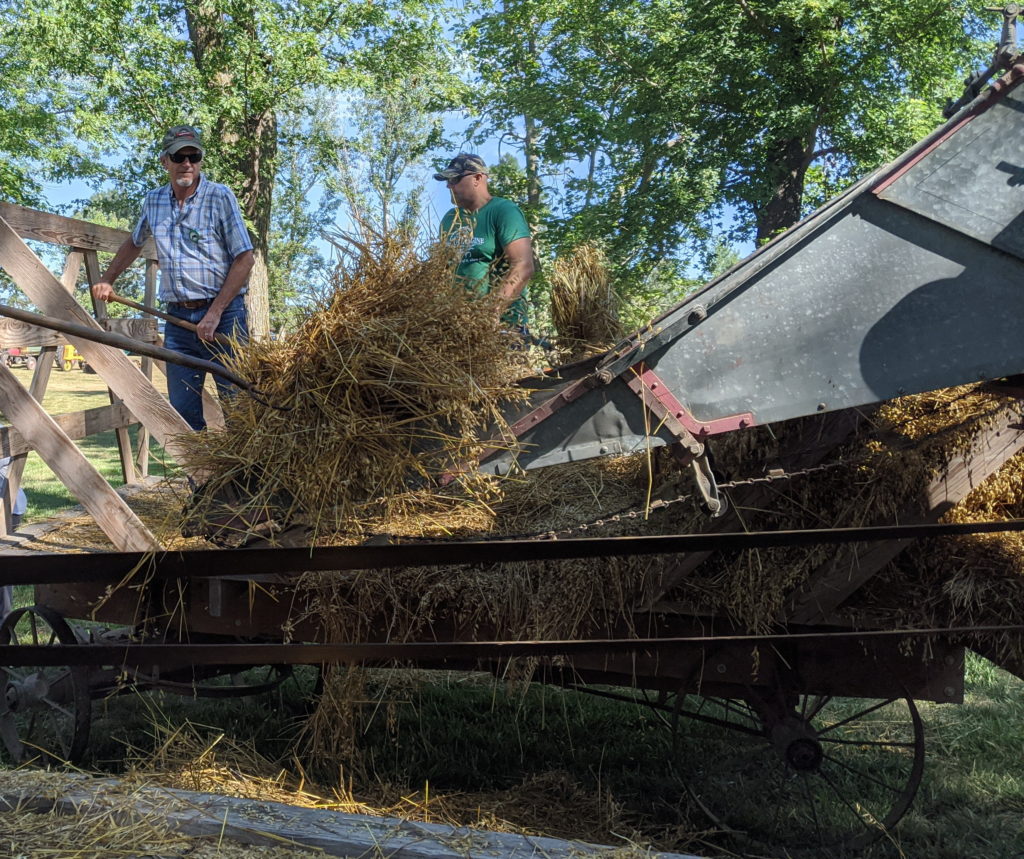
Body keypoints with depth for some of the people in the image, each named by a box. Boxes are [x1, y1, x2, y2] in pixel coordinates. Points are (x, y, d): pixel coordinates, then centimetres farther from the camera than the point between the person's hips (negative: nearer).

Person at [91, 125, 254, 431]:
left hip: (223, 314, -5)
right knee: (183, 410, 4)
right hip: (177, 318, 5)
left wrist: (215, 313, -14)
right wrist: (106, 280, 27)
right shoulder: (153, 201, 11)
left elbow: (244, 258, -9)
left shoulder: (220, 196, -5)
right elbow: (134, 243, 31)